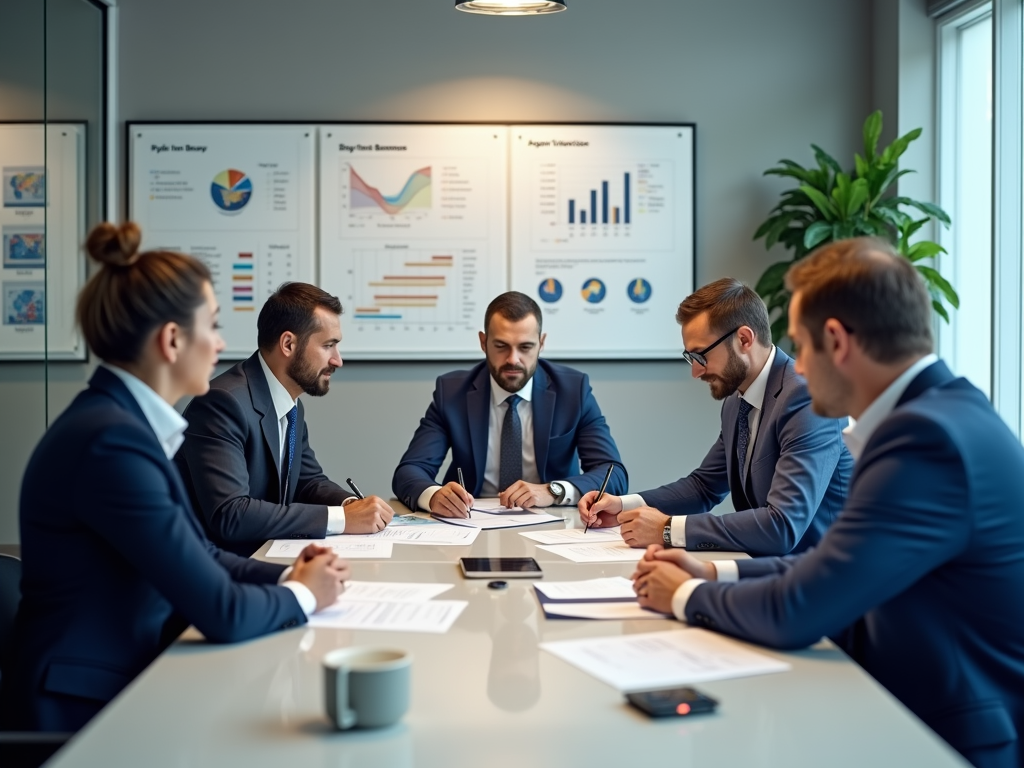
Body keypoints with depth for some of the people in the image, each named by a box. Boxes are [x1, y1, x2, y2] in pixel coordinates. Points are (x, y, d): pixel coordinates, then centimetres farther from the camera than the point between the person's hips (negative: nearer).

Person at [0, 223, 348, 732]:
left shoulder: (125, 420, 6)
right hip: (83, 713, -8)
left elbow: (198, 557, 14)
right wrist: (301, 594, -4)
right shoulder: (112, 439, -24)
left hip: (123, 687, 9)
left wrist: (288, 576, -1)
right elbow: (222, 613, -22)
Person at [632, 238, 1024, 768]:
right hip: (909, 709, 8)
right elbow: (833, 571, 13)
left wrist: (687, 596, -6)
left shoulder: (929, 436, -25)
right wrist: (715, 575, 6)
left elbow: (793, 614, -23)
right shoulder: (941, 410, 6)